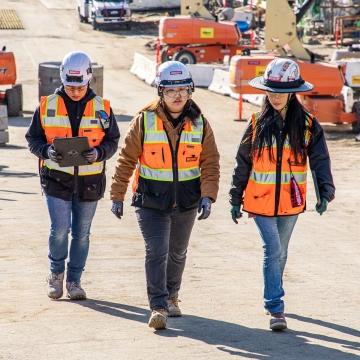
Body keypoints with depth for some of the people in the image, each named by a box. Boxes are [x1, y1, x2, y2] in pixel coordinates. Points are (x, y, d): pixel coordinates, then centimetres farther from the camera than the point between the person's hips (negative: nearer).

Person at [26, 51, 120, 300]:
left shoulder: (102, 108, 1)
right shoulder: (47, 106, -1)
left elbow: (112, 140, 6)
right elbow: (33, 138, 5)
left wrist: (99, 153, -15)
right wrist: (47, 151, -16)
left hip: (89, 181, 1)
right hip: (57, 179, -1)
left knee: (81, 233, 8)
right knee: (60, 229, -10)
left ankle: (74, 280, 22)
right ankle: (56, 273, 15)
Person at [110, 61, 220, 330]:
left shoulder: (199, 123, -3)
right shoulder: (144, 121, -9)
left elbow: (210, 163, 0)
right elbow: (126, 160, -3)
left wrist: (208, 196, -12)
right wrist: (117, 196, -3)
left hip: (186, 201, 3)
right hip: (151, 199, -3)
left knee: (177, 252, 19)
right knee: (156, 252, -15)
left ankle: (171, 295, 39)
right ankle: (158, 307, -14)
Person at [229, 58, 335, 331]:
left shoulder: (307, 125, -3)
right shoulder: (258, 124, -2)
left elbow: (320, 160, -5)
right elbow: (243, 163, 4)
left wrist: (325, 193, -18)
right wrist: (236, 199, 6)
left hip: (291, 202, 2)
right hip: (261, 201, -1)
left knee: (280, 253, 17)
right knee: (273, 252, -11)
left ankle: (272, 297, 37)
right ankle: (276, 310, -10)